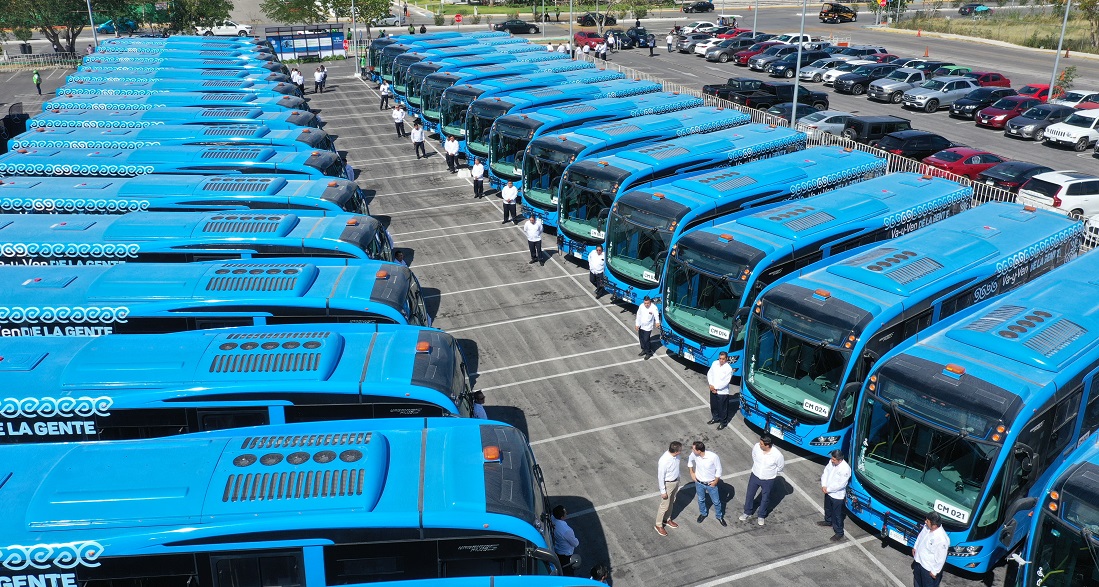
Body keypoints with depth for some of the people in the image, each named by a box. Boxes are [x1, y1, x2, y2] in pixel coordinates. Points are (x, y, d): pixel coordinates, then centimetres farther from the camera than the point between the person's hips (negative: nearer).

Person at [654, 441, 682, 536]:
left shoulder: (676, 455, -14)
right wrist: (663, 491, -17)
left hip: (676, 481, 7)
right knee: (664, 505, 10)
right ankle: (658, 525, 30)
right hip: (668, 484, -7)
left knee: (671, 502, 25)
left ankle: (667, 519, 47)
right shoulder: (664, 461, -37)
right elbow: (660, 477, -25)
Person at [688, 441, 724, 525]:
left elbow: (719, 469, -17)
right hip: (699, 483, 3)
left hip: (711, 484, -3)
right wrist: (692, 472, 3)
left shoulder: (713, 456, -33)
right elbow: (690, 461, 4)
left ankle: (719, 516, 43)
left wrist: (716, 481, -10)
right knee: (701, 500, 24)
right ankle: (703, 513, 51)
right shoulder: (694, 455, -21)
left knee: (716, 501, 17)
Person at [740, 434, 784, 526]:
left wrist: (772, 473, 5)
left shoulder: (777, 455, -32)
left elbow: (781, 466, -9)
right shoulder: (756, 447, -24)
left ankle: (761, 516, 46)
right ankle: (747, 512, 45)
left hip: (768, 480, -3)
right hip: (755, 476, 3)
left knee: (765, 498, 20)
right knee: (749, 495, 19)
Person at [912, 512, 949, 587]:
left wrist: (934, 571, -17)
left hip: (929, 568, -7)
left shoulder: (942, 539, -38)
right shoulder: (926, 527, -15)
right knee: (917, 580, 31)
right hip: (918, 560, 7)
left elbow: (941, 558, -27)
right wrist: (915, 547, 14)